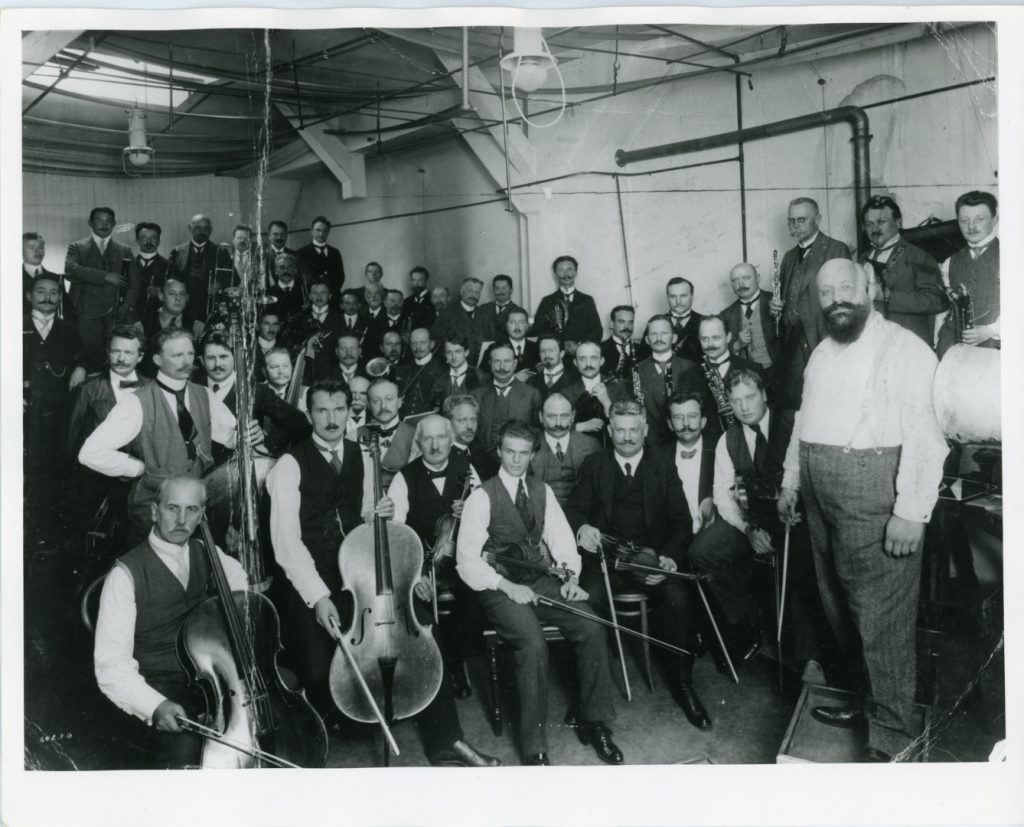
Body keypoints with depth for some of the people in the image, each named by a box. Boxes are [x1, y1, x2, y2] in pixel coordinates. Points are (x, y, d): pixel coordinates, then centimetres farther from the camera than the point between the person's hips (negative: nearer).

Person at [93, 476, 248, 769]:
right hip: (159, 689, -6)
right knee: (184, 749, -33)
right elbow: (111, 665, -16)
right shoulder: (126, 574, -11)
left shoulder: (205, 554, 6)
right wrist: (155, 705, -31)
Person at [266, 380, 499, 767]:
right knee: (320, 673, -20)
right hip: (309, 587, -4)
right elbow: (286, 542, -15)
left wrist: (376, 516, -5)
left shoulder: (360, 458, 9)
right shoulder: (290, 466, -9)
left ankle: (445, 742, 3)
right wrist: (318, 598, -24)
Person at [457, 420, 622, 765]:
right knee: (533, 643, -30)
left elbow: (560, 538, 11)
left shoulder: (542, 490, 12)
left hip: (542, 579, 5)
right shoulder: (482, 497, -5)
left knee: (591, 628, -19)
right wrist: (508, 587, -21)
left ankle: (590, 719, 0)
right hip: (500, 587, -5)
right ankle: (534, 747, -15)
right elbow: (467, 559, -10)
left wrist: (570, 575, -8)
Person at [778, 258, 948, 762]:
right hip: (822, 499, 8)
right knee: (840, 608, 17)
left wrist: (911, 512, -20)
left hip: (875, 502, -8)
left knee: (882, 620, 0)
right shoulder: (822, 352, 16)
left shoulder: (902, 348, -10)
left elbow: (924, 435, -16)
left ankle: (891, 738, 14)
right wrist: (790, 483, 21)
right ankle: (862, 697, 36)